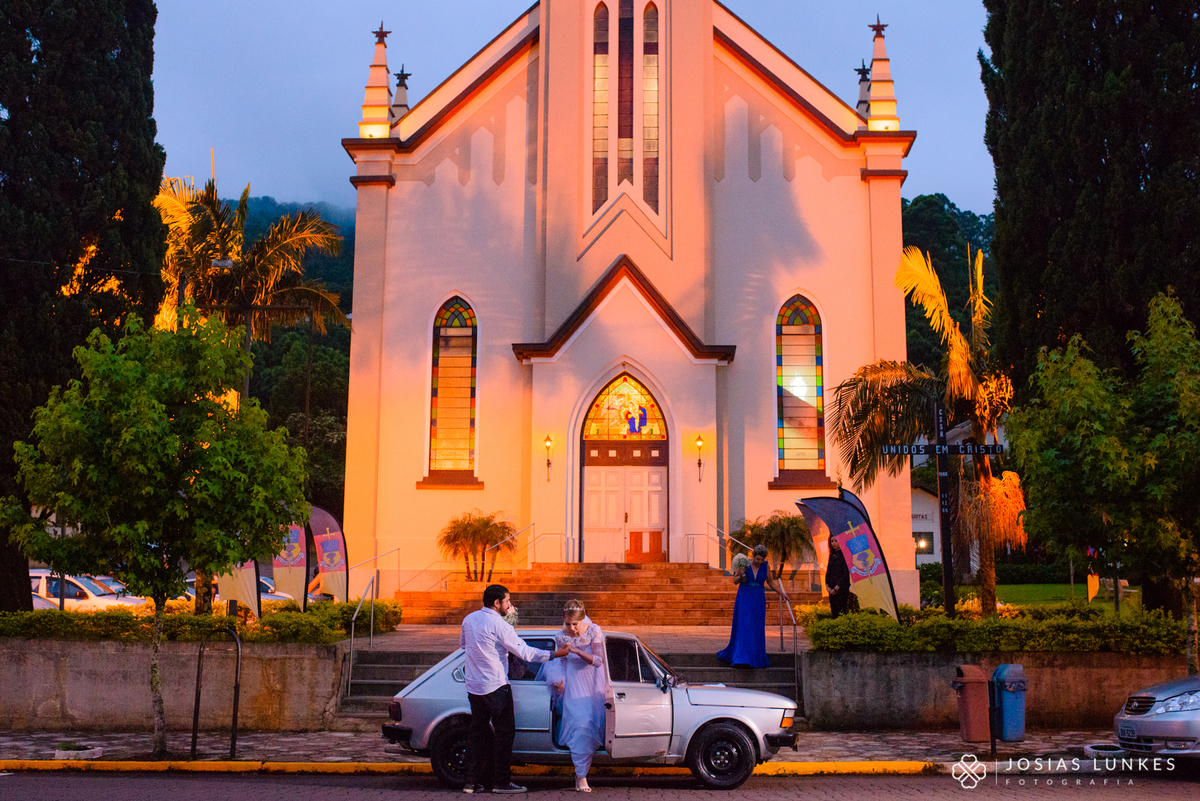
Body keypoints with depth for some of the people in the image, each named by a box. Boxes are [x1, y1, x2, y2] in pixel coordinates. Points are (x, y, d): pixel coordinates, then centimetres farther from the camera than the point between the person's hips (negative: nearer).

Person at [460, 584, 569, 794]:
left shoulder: (469, 619, 5)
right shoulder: (498, 625, -16)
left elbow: (462, 643, 23)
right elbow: (524, 652, -16)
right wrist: (554, 654, -11)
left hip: (473, 687, 7)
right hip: (496, 687, -7)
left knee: (478, 732, 13)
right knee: (504, 732, 3)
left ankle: (472, 781, 14)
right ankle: (501, 782, 5)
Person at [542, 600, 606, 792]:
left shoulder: (593, 632, -11)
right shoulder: (561, 637, -6)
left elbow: (598, 660, -16)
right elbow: (562, 662, 4)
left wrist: (577, 650, -27)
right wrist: (559, 681, -12)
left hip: (594, 683, 1)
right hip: (574, 684, -1)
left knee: (595, 724, 4)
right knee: (581, 727, -13)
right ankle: (581, 776, -7)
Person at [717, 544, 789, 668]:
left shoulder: (766, 566, -2)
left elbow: (770, 582, 13)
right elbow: (735, 581, -1)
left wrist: (781, 593, 10)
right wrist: (741, 575, -21)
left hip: (758, 600, 2)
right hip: (744, 598, -2)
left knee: (756, 630, 4)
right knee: (743, 628, -8)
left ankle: (754, 659, 15)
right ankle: (741, 658, -9)